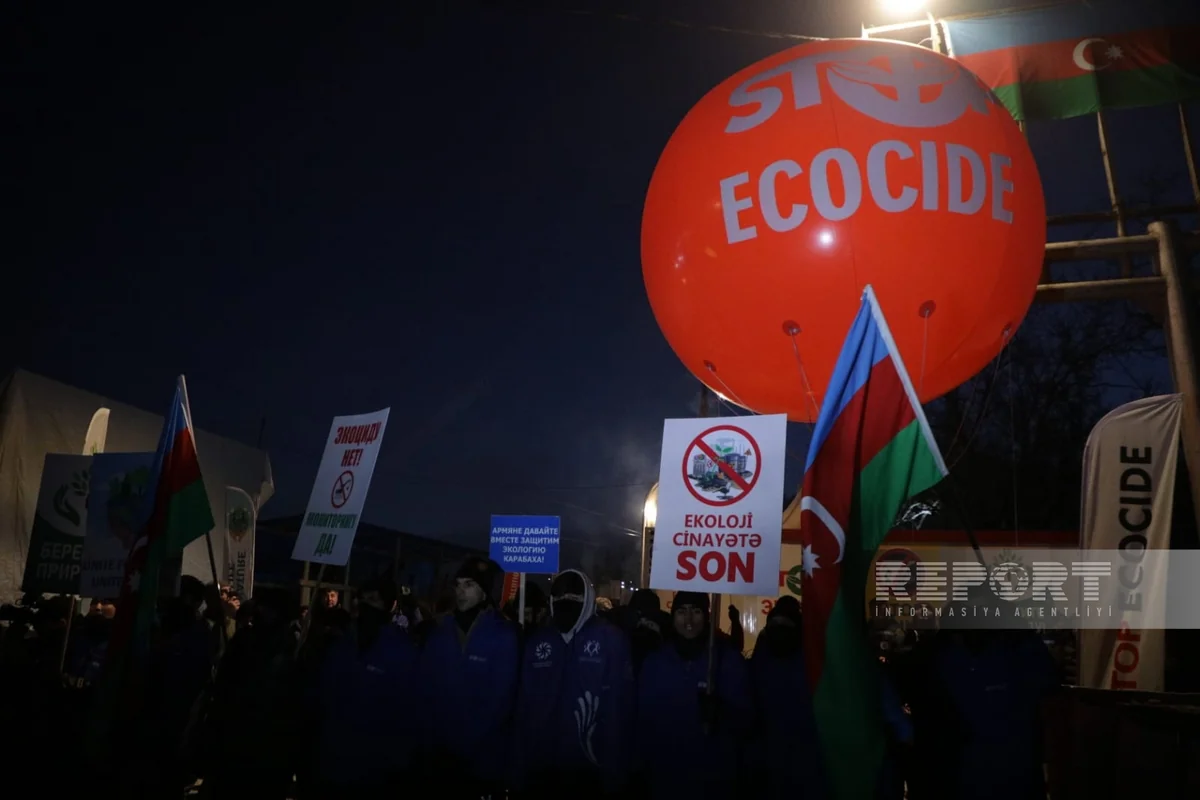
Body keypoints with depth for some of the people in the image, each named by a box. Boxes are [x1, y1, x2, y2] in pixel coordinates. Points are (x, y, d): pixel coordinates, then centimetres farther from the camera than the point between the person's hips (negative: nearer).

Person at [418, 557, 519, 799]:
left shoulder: (503, 635, -7)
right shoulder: (440, 631, 5)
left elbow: (501, 697, -10)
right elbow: (425, 685, 5)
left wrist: (468, 740, -13)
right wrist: (431, 731, -4)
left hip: (481, 756, -3)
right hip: (439, 753, 4)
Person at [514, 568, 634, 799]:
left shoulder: (611, 639, -6)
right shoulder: (536, 641, 6)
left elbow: (620, 705, -7)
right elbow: (525, 703, 6)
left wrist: (615, 770, -9)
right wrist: (521, 765, 4)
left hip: (588, 769, -3)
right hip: (541, 767, 3)